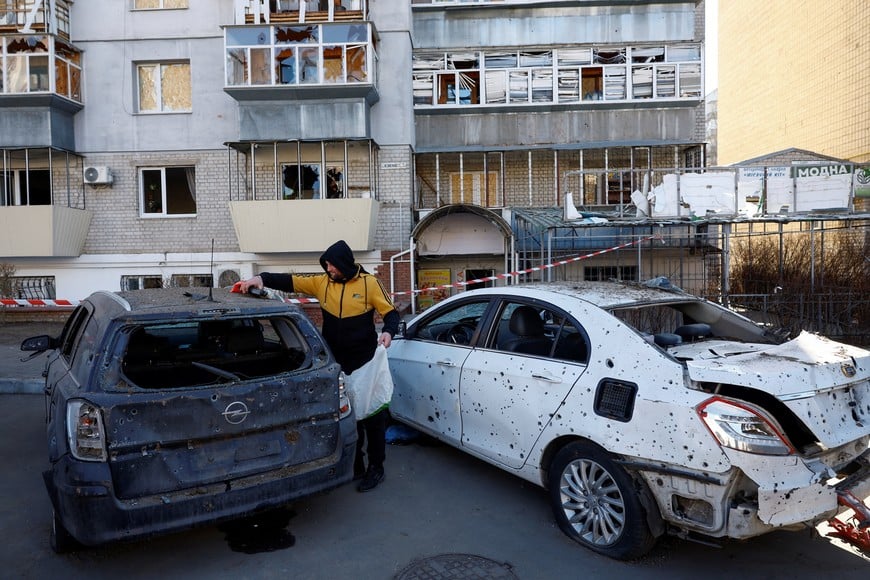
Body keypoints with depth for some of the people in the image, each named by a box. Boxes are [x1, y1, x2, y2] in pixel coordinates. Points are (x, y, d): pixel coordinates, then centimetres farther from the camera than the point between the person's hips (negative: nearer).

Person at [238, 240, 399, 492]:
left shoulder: (368, 282, -7)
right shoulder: (321, 283, 3)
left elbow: (391, 312, -4)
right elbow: (290, 281, 1)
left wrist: (388, 332, -23)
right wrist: (262, 278, -14)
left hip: (365, 363, -4)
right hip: (337, 363, 4)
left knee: (372, 415, 4)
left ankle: (376, 468, 18)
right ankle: (355, 464, 28)